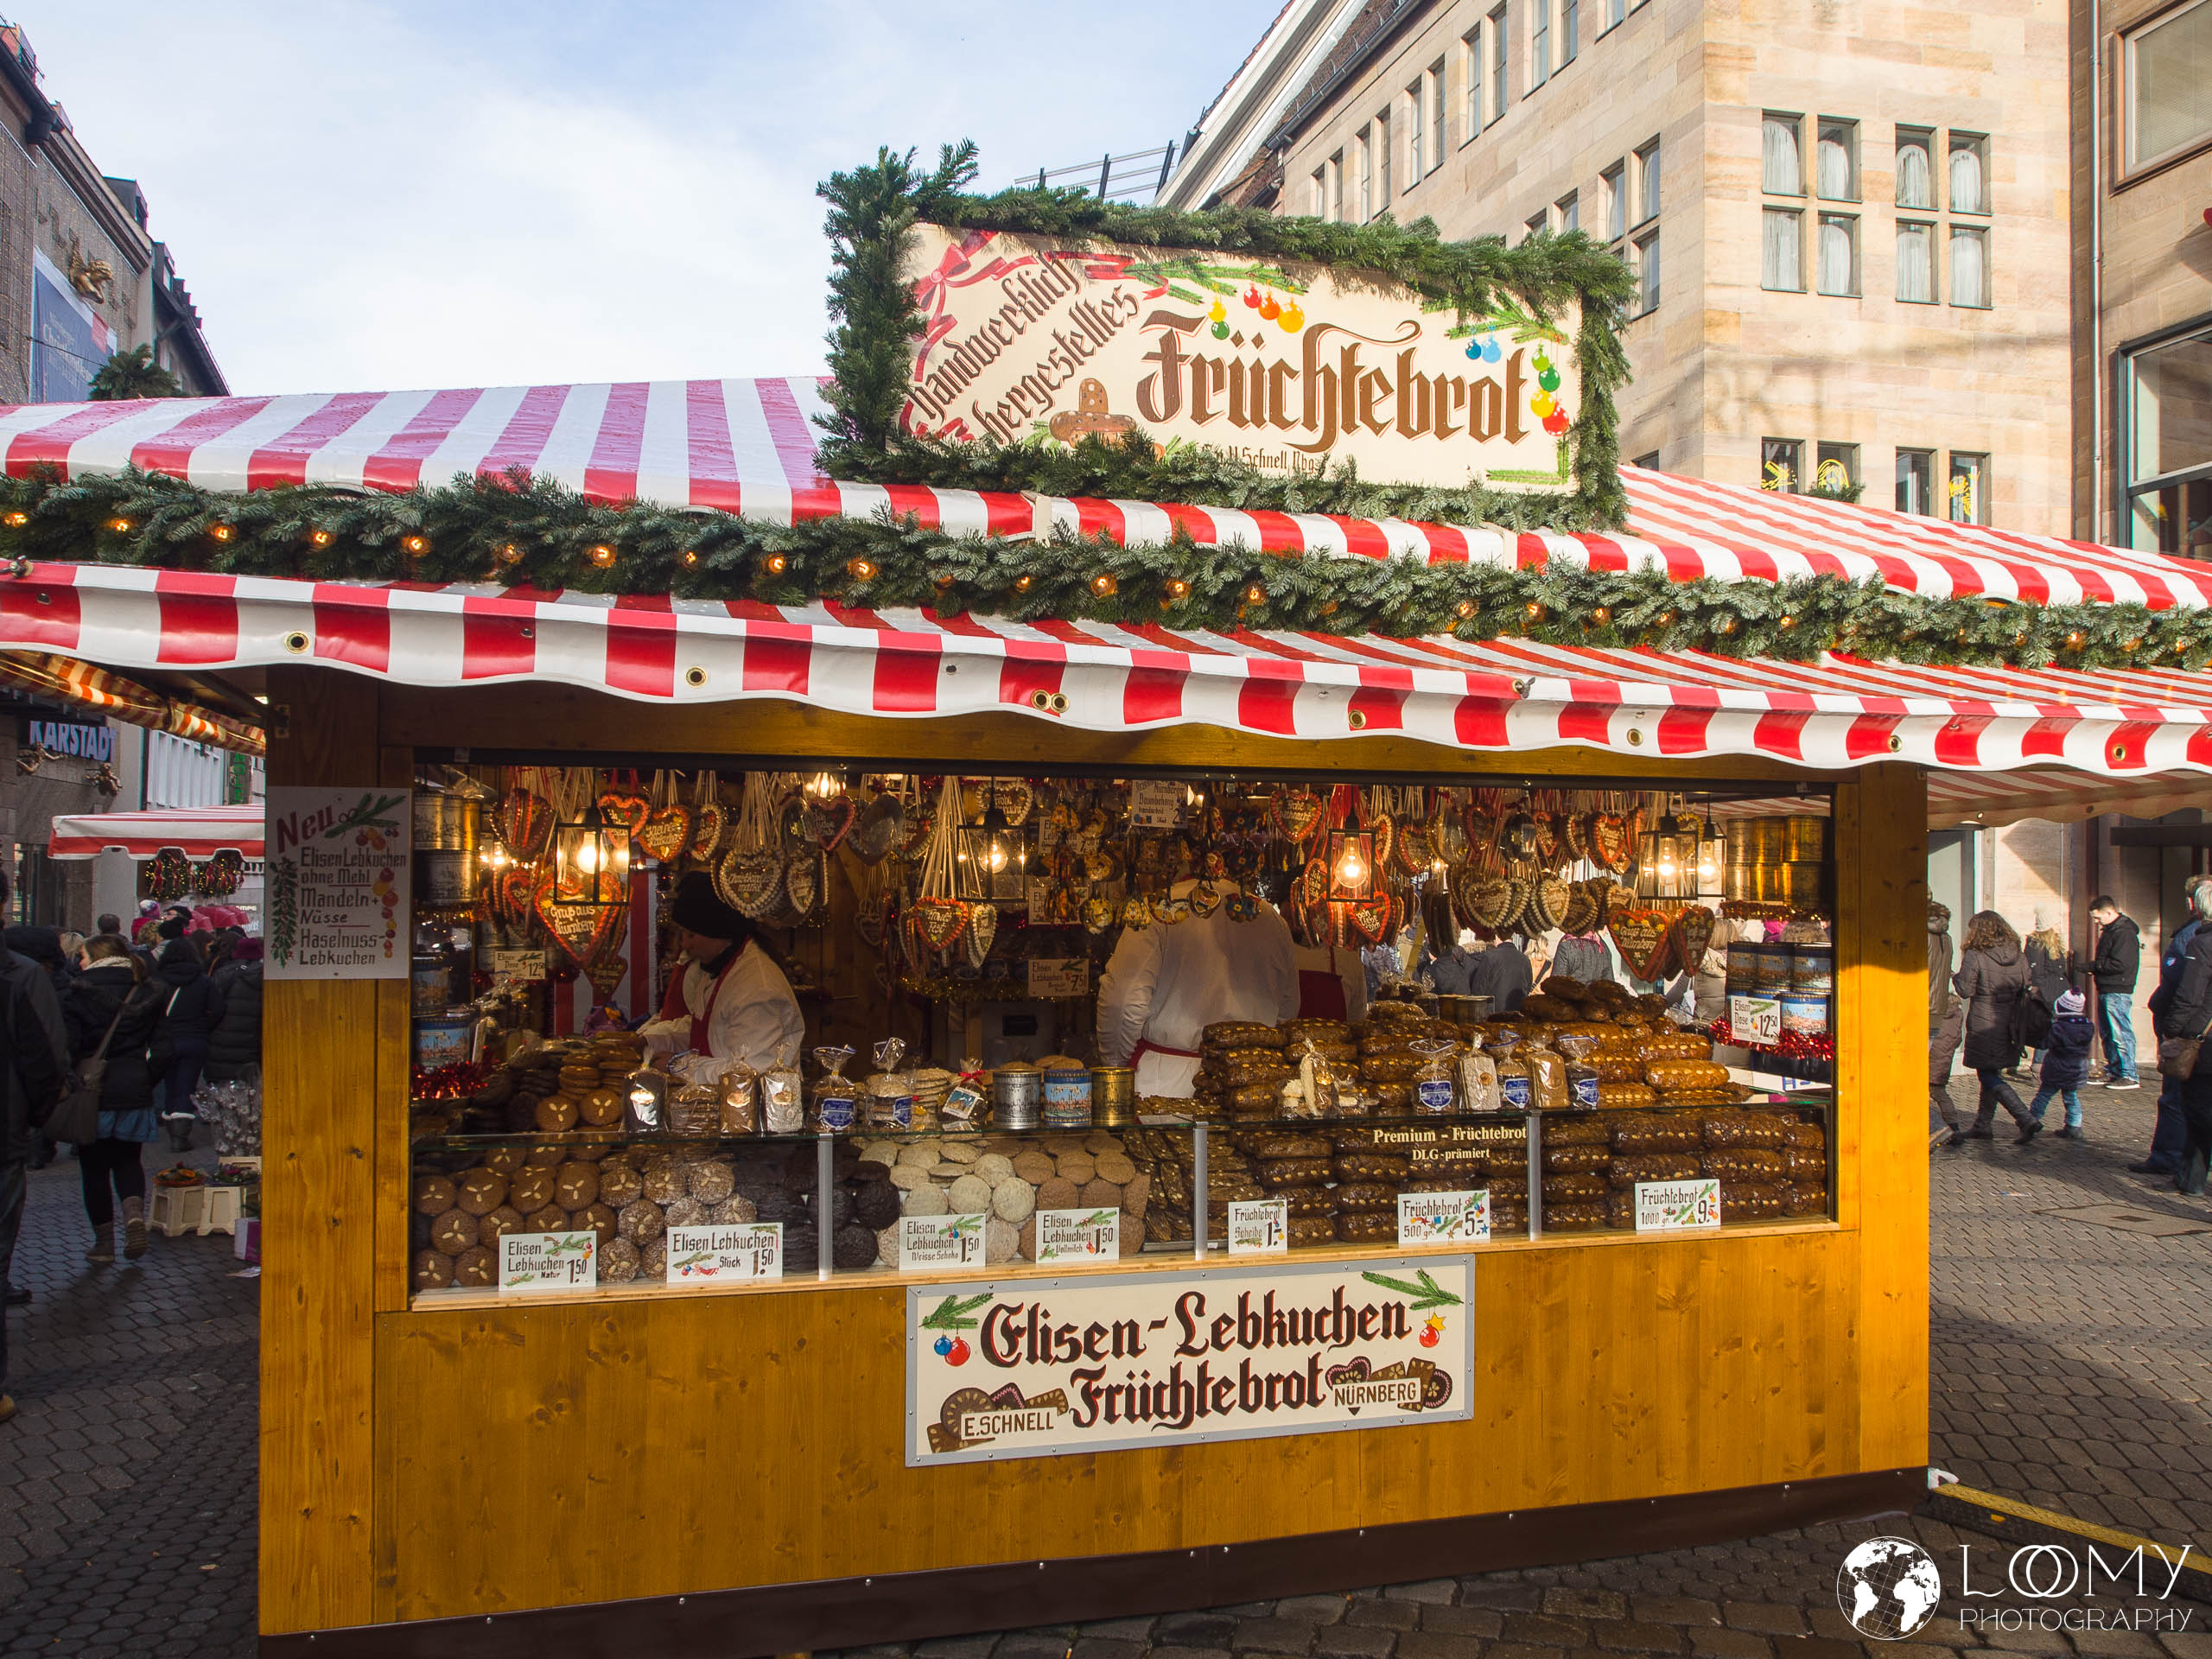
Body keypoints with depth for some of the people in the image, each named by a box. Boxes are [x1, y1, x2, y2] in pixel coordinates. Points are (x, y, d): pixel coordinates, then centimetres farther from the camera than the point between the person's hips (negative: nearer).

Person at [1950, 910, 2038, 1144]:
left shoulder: (1974, 956, -15)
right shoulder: (2019, 956, 2)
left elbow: (1965, 991, -13)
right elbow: (2025, 989, 8)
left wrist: (1956, 978, 7)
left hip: (1984, 1025, -6)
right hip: (2010, 1025, 7)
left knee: (1989, 1077, 1)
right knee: (1992, 1073, 17)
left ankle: (2026, 1120, -11)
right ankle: (1982, 1125, 24)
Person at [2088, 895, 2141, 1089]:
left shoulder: (2124, 933, -15)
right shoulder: (2110, 931, 17)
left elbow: (2119, 964, -22)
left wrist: (2092, 966, -13)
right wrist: (2094, 966, 4)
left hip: (2118, 992, -11)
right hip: (2106, 991, 11)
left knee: (2121, 1034, -9)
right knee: (2106, 1034, 15)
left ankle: (2129, 1076, -6)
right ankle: (2112, 1072, 22)